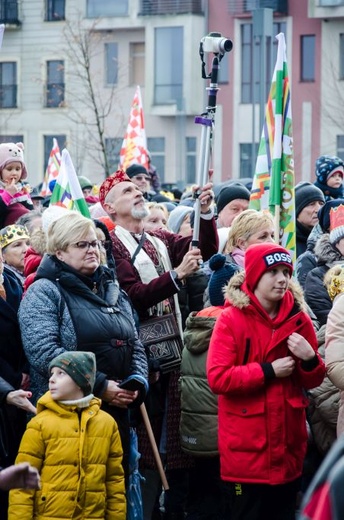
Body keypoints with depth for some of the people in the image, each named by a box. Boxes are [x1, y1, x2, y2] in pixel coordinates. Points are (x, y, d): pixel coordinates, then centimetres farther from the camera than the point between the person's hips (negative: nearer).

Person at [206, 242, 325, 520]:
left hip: (288, 445, 5)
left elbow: (314, 381, 12)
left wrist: (310, 360, -10)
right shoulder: (231, 319, -8)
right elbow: (218, 378, -16)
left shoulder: (298, 319, 6)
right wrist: (268, 371, -18)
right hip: (246, 448, -5)